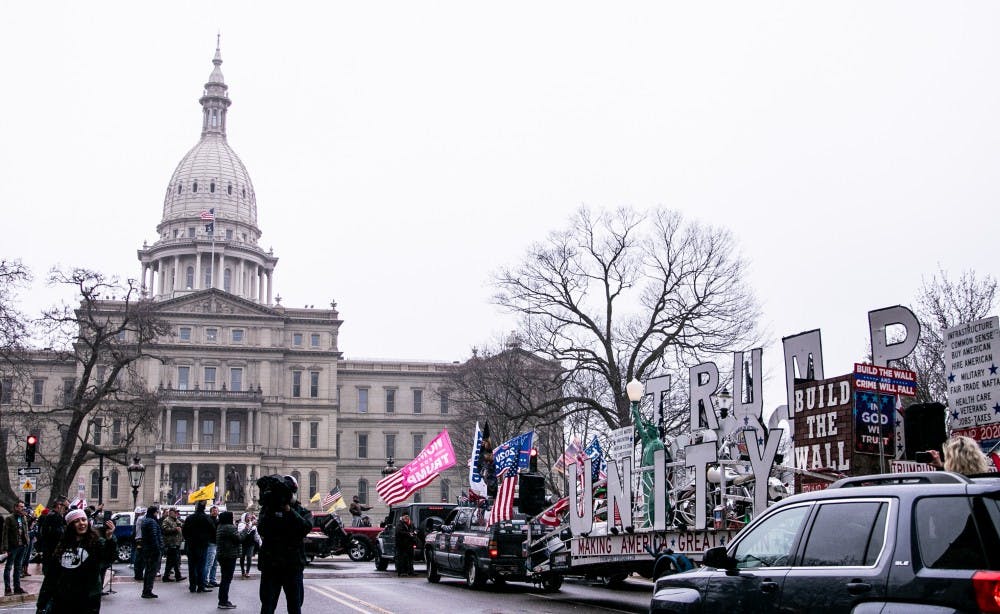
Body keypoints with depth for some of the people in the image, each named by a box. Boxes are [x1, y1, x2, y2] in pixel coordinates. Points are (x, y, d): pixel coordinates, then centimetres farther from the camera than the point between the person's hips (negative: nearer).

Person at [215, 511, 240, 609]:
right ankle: (223, 602, -4)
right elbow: (238, 539, -19)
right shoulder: (230, 527, -17)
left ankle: (223, 601, 23)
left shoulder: (220, 527, 13)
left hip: (221, 555, 10)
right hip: (230, 555, -10)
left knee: (225, 579, 17)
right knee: (227, 579, -5)